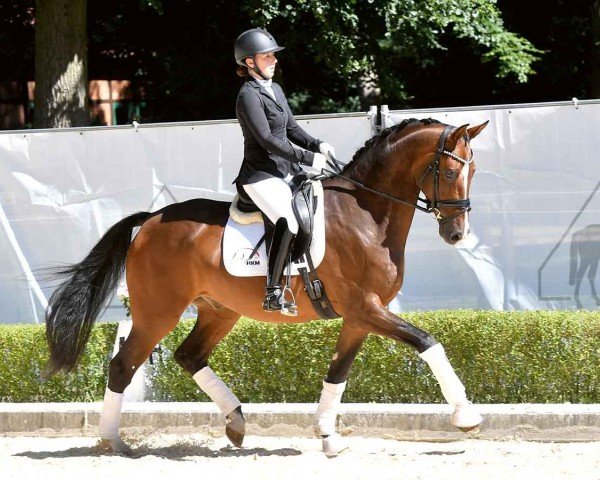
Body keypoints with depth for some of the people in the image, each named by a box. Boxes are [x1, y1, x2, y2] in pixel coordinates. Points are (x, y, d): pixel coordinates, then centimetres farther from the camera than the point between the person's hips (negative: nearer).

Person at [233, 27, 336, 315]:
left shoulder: (275, 90, 15)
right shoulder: (249, 96, -14)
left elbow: (292, 129, 20)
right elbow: (267, 140, -21)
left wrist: (316, 145, 1)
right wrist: (308, 158, -21)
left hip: (285, 171, 10)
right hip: (261, 176, -10)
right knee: (288, 222, -31)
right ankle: (273, 294, -32)